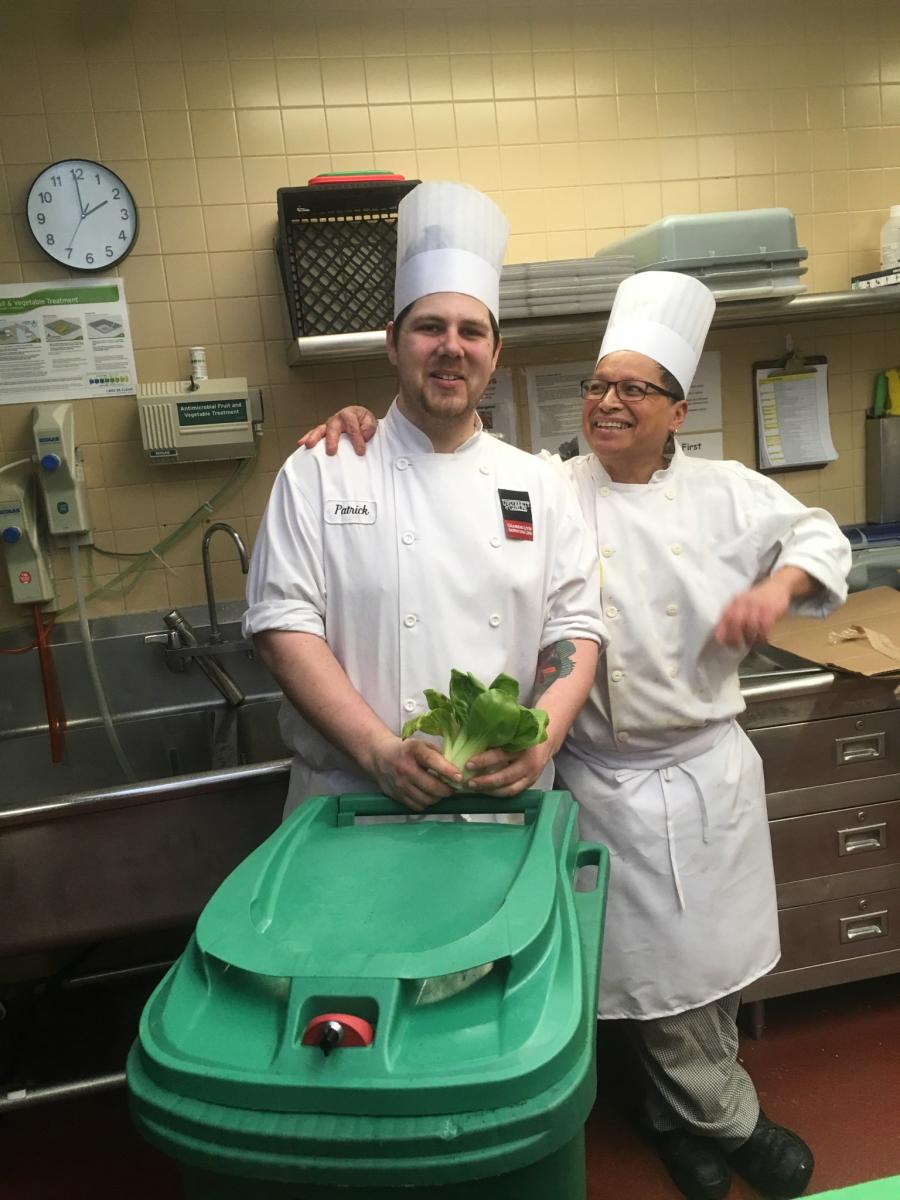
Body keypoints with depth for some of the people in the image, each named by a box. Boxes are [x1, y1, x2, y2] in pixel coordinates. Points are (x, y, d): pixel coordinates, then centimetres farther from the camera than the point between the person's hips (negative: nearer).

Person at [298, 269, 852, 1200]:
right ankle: (727, 1118, 38)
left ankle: (683, 1116, 47)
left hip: (711, 769, 4)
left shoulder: (726, 493, 3)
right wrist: (370, 427, -22)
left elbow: (819, 537, 12)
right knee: (652, 968, 8)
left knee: (715, 954, 18)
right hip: (607, 782, -3)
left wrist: (780, 585, -8)